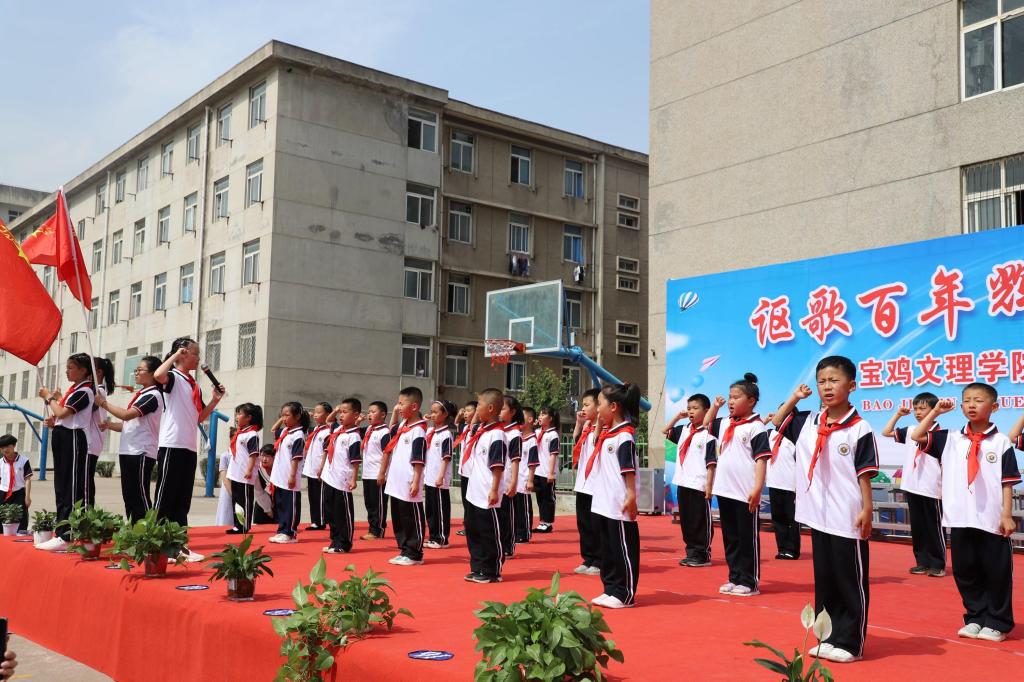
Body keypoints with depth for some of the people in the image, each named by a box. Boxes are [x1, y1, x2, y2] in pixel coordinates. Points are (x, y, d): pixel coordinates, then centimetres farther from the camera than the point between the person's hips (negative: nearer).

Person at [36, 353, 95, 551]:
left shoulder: (85, 391, -13)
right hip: (63, 438, 10)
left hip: (73, 439, -10)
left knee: (71, 489, -9)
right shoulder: (74, 389, 17)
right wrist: (54, 421, 2)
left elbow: (62, 413, -18)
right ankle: (62, 532, 15)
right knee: (61, 487, 11)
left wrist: (49, 397, -3)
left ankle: (66, 537, -10)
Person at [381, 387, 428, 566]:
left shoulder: (418, 430, -15)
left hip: (408, 485, -9)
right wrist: (395, 412, 21)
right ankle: (404, 551, 24)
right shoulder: (403, 425, 10)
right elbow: (392, 429, 35)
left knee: (412, 519, 1)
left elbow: (419, 460, -17)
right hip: (396, 483, 9)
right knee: (398, 519, 15)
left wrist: (416, 482, -19)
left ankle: (414, 554, 8)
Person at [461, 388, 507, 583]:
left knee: (490, 535, 1)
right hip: (473, 493, 10)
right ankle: (478, 569, 26)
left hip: (486, 495, -10)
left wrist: (494, 490, -22)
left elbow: (498, 466, -19)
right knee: (473, 532, 15)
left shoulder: (496, 434, -16)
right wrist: (475, 417, 19)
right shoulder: (481, 429, 10)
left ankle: (492, 572, 11)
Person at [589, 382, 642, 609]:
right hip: (602, 503, 10)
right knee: (607, 549, 15)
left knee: (624, 550, 0)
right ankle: (610, 589, 25)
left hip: (619, 505, -10)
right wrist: (598, 425, 16)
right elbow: (596, 445, 30)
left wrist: (631, 496, -18)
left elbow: (629, 469, -16)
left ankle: (624, 594, 7)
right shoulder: (606, 433, 12)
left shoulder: (624, 436, -14)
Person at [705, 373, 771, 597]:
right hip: (725, 490, 7)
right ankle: (735, 578, 22)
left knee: (748, 540, 2)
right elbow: (706, 424, 32)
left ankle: (749, 582, 9)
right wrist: (715, 406, 17)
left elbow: (761, 459, -14)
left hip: (745, 493, -7)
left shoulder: (755, 427, -10)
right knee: (730, 538, 13)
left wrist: (757, 489, -19)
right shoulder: (725, 424, 12)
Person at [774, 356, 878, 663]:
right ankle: (827, 638, 25)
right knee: (824, 581, 14)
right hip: (818, 516, 6)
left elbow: (864, 474, -8)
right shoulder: (807, 422, 6)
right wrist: (794, 398, 11)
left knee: (851, 584, 5)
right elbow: (777, 423, 21)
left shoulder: (860, 429, -9)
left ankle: (849, 643, 14)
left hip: (848, 520, -5)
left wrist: (867, 509, -12)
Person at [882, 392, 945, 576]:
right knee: (917, 527, 11)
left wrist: (945, 488, -10)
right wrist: (898, 414, 9)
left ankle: (938, 564, 12)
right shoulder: (910, 431, 9)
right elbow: (886, 433, 14)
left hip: (932, 490, -6)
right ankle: (922, 562, 20)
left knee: (934, 528, 3)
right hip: (912, 488, 6)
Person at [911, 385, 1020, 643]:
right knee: (965, 572, 10)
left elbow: (1007, 483, -2)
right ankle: (974, 618, 24)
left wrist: (1007, 515, -6)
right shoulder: (950, 439, 6)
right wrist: (936, 411, 2)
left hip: (992, 521, -3)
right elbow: (917, 437, 2)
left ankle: (997, 623, 18)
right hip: (959, 520, 3)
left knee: (996, 573, 6)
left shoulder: (1001, 442, -2)